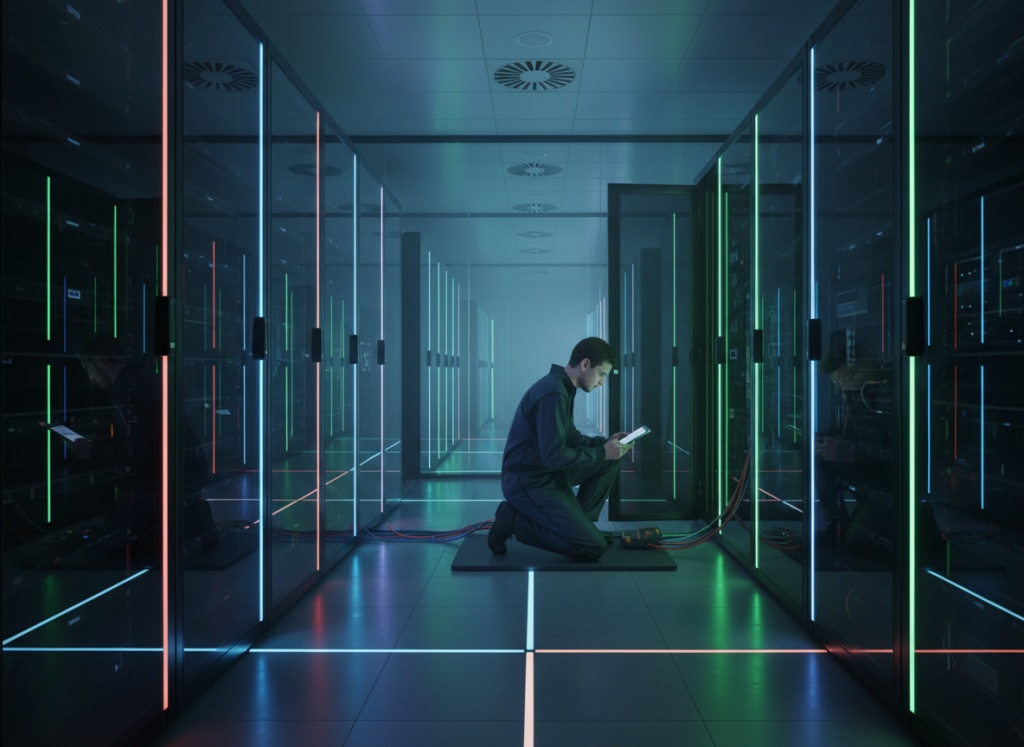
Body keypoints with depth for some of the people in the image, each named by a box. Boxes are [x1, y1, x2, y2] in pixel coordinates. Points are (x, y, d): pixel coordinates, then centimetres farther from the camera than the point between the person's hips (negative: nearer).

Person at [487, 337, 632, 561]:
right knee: (594, 548, -12)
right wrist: (601, 453, -16)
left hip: (548, 473, 10)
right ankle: (515, 522, -4)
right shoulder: (553, 394, -24)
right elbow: (553, 455, -26)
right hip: (528, 482, -10)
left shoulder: (562, 387, 9)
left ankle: (580, 523, 13)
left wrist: (605, 442, 4)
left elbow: (571, 438, 19)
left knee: (610, 461, 9)